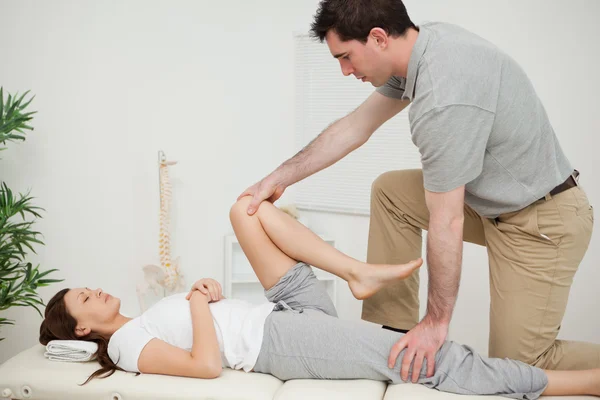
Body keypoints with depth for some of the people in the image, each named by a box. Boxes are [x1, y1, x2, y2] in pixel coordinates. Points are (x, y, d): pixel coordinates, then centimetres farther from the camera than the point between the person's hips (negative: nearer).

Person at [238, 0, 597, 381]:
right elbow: (355, 126, 6)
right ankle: (393, 330, 15)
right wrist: (280, 177, 6)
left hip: (543, 222, -9)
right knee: (390, 191, 11)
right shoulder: (427, 41, -3)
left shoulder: (443, 99, -31)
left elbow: (446, 224, -25)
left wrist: (437, 321, -15)